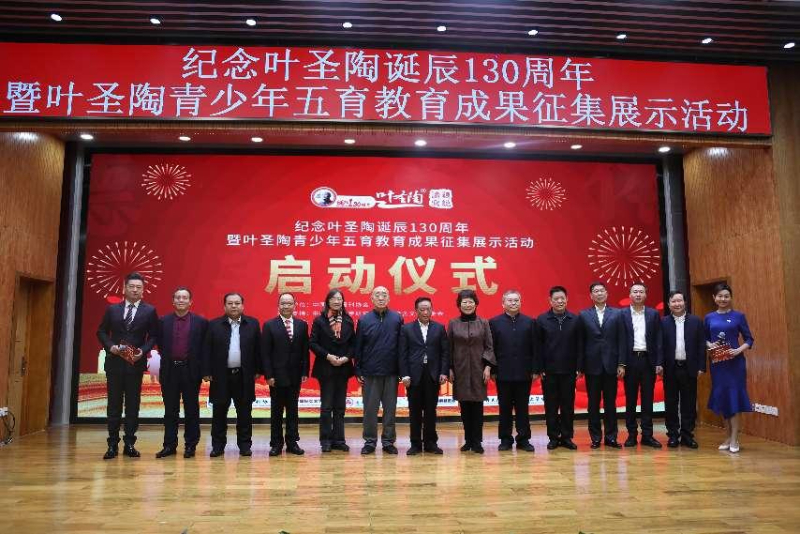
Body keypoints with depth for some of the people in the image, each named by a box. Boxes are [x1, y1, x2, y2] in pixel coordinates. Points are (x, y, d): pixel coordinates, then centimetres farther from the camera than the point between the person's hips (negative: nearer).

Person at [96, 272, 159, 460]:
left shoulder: (149, 311, 3)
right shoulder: (112, 309, 8)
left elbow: (153, 336, 3)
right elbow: (102, 331, 10)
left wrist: (143, 351, -12)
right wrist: (110, 346, -7)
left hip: (136, 363, -1)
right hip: (114, 362, 1)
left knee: (133, 403, 4)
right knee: (114, 403, 5)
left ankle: (129, 444, 12)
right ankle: (113, 444, 13)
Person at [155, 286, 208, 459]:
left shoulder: (201, 322, 0)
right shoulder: (164, 321, 6)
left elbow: (205, 347, 2)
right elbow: (160, 344, 12)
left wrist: (201, 368, -2)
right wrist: (167, 358, 8)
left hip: (191, 371, -2)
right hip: (170, 370, 2)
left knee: (191, 410, 5)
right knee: (170, 410, 9)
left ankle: (190, 445, 13)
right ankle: (169, 445, 17)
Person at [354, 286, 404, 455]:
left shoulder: (397, 319, 0)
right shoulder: (364, 320, 1)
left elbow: (402, 346, 1)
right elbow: (358, 347, 3)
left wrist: (402, 370, -2)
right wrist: (358, 371, 1)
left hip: (391, 373, 0)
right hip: (370, 373, 0)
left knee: (390, 408, 8)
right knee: (370, 409, 6)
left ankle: (388, 441, 19)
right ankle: (370, 441, 18)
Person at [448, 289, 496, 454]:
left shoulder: (483, 323, 2)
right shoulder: (453, 324, 3)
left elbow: (489, 347, 2)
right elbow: (449, 348, 5)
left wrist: (488, 367, -6)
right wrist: (449, 369, 0)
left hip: (478, 369, 0)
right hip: (460, 369, 0)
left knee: (477, 406, 1)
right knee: (464, 406, 5)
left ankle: (477, 442, 9)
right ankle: (468, 440, 17)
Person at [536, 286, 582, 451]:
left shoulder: (575, 319, 2)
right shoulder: (541, 320, -1)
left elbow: (579, 345, 2)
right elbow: (538, 346, -2)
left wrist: (578, 367, -2)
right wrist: (539, 369, -6)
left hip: (569, 370, 1)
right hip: (549, 371, -1)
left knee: (568, 405, 8)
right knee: (551, 406, 6)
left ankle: (567, 437, 18)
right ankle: (553, 437, 16)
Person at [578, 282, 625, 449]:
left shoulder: (617, 314, 6)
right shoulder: (583, 315, 3)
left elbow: (621, 340, 3)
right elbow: (581, 342, 1)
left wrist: (621, 364, -3)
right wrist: (580, 366, -3)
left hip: (610, 365, 1)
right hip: (592, 365, 0)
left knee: (610, 403, 6)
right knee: (593, 403, 5)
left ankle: (611, 437, 15)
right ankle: (595, 437, 14)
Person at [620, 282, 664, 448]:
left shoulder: (654, 314, 7)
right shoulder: (622, 314, 1)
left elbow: (658, 340, 4)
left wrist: (659, 363, -4)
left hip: (648, 360, 1)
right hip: (630, 360, -1)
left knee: (648, 399, 5)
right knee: (630, 399, 5)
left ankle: (647, 435, 12)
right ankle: (632, 434, 12)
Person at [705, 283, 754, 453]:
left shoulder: (738, 316, -1)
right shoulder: (709, 317, 7)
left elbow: (749, 339, 0)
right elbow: (705, 338, 14)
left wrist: (739, 350, -16)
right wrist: (709, 345, -6)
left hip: (735, 362, -3)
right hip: (717, 363, 3)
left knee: (734, 396, -3)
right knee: (721, 397, 7)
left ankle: (734, 439, 4)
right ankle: (728, 437, 20)